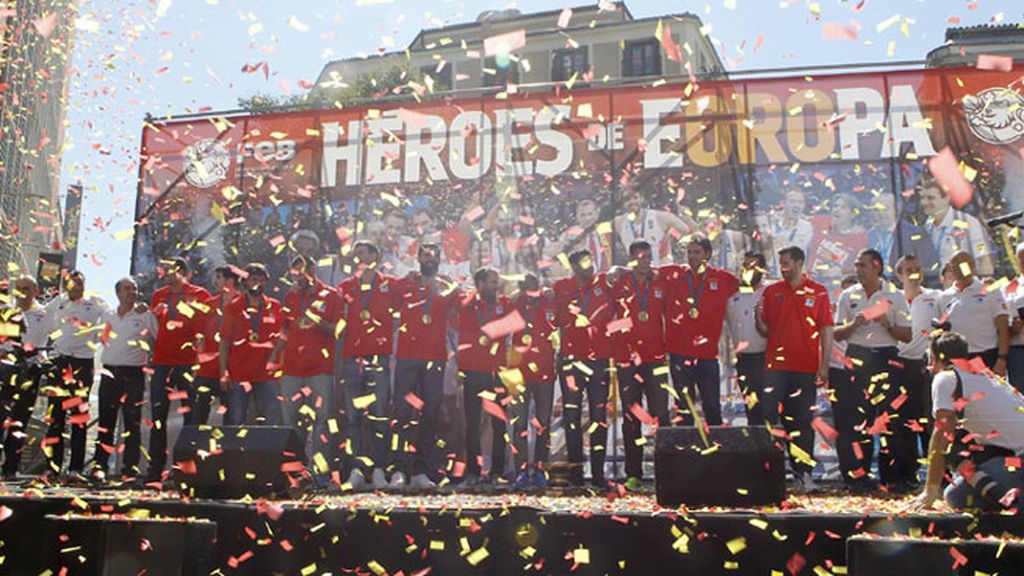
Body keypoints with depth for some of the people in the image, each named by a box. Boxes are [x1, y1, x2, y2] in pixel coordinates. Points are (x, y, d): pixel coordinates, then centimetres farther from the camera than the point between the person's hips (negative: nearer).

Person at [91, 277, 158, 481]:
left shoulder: (146, 316, 3)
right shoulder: (107, 316, 14)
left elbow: (159, 341, 5)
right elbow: (100, 338, 25)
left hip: (134, 373, -3)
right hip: (109, 371, 3)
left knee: (132, 422, -2)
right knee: (106, 421, 5)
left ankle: (130, 467, 2)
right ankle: (100, 465, 12)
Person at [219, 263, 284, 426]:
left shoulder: (275, 307, 8)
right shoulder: (233, 307, 5)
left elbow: (280, 336, 10)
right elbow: (224, 342, 4)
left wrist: (272, 360, -4)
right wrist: (223, 373, -3)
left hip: (266, 374, 1)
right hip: (237, 374, -1)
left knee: (269, 422, 0)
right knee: (234, 422, 2)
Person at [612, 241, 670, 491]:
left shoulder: (661, 284, 9)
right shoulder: (619, 286, 4)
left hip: (655, 357, 0)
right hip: (627, 359, 0)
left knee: (661, 414, -7)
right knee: (631, 417, 4)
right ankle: (633, 474, 10)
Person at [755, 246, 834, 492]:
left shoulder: (818, 292, 4)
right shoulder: (771, 291, 10)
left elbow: (826, 330, 2)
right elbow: (764, 329, 11)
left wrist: (824, 365, -4)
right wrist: (758, 317, -11)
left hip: (805, 366, -1)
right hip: (775, 365, 1)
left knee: (803, 420, 3)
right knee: (768, 416, -5)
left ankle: (803, 473, 9)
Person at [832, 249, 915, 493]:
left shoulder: (895, 297, 7)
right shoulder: (847, 296, 11)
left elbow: (906, 335, 5)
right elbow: (837, 334, 9)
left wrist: (888, 325, -12)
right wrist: (853, 324, -10)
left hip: (886, 357, -1)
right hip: (856, 358, 1)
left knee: (892, 417, -4)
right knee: (856, 419, -1)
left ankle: (895, 476, 5)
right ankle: (858, 475, 6)